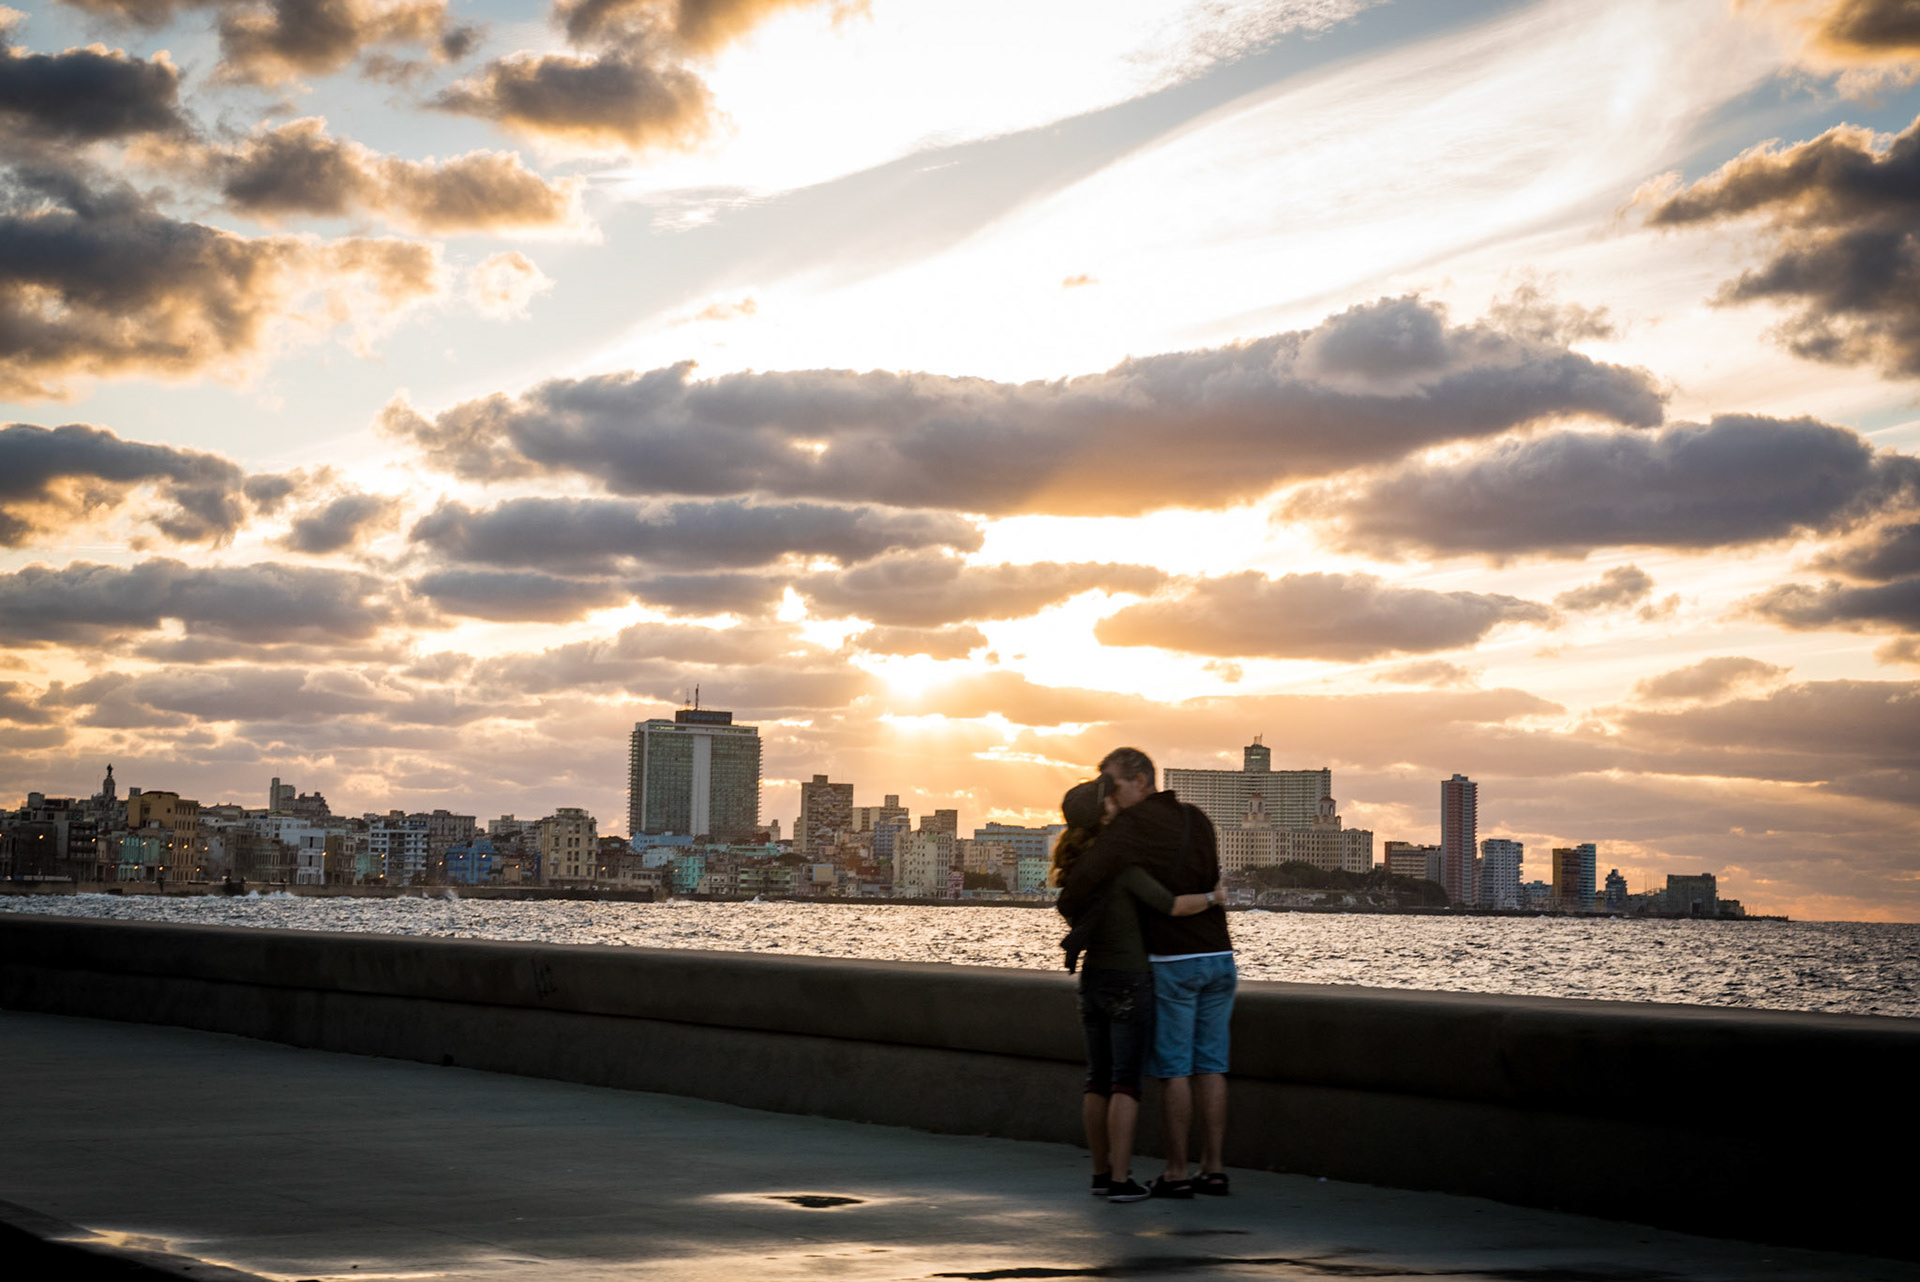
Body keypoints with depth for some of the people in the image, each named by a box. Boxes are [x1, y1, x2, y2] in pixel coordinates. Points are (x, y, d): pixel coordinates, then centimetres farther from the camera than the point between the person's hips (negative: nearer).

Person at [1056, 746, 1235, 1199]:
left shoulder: (1134, 822, -11)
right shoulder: (1198, 818, 13)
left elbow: (1093, 866, -24)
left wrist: (1069, 905, -5)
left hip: (1173, 962, -6)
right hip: (1219, 958, 6)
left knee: (1173, 1069, 0)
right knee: (1209, 1067, 9)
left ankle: (1177, 1174, 3)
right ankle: (1214, 1170, 9)